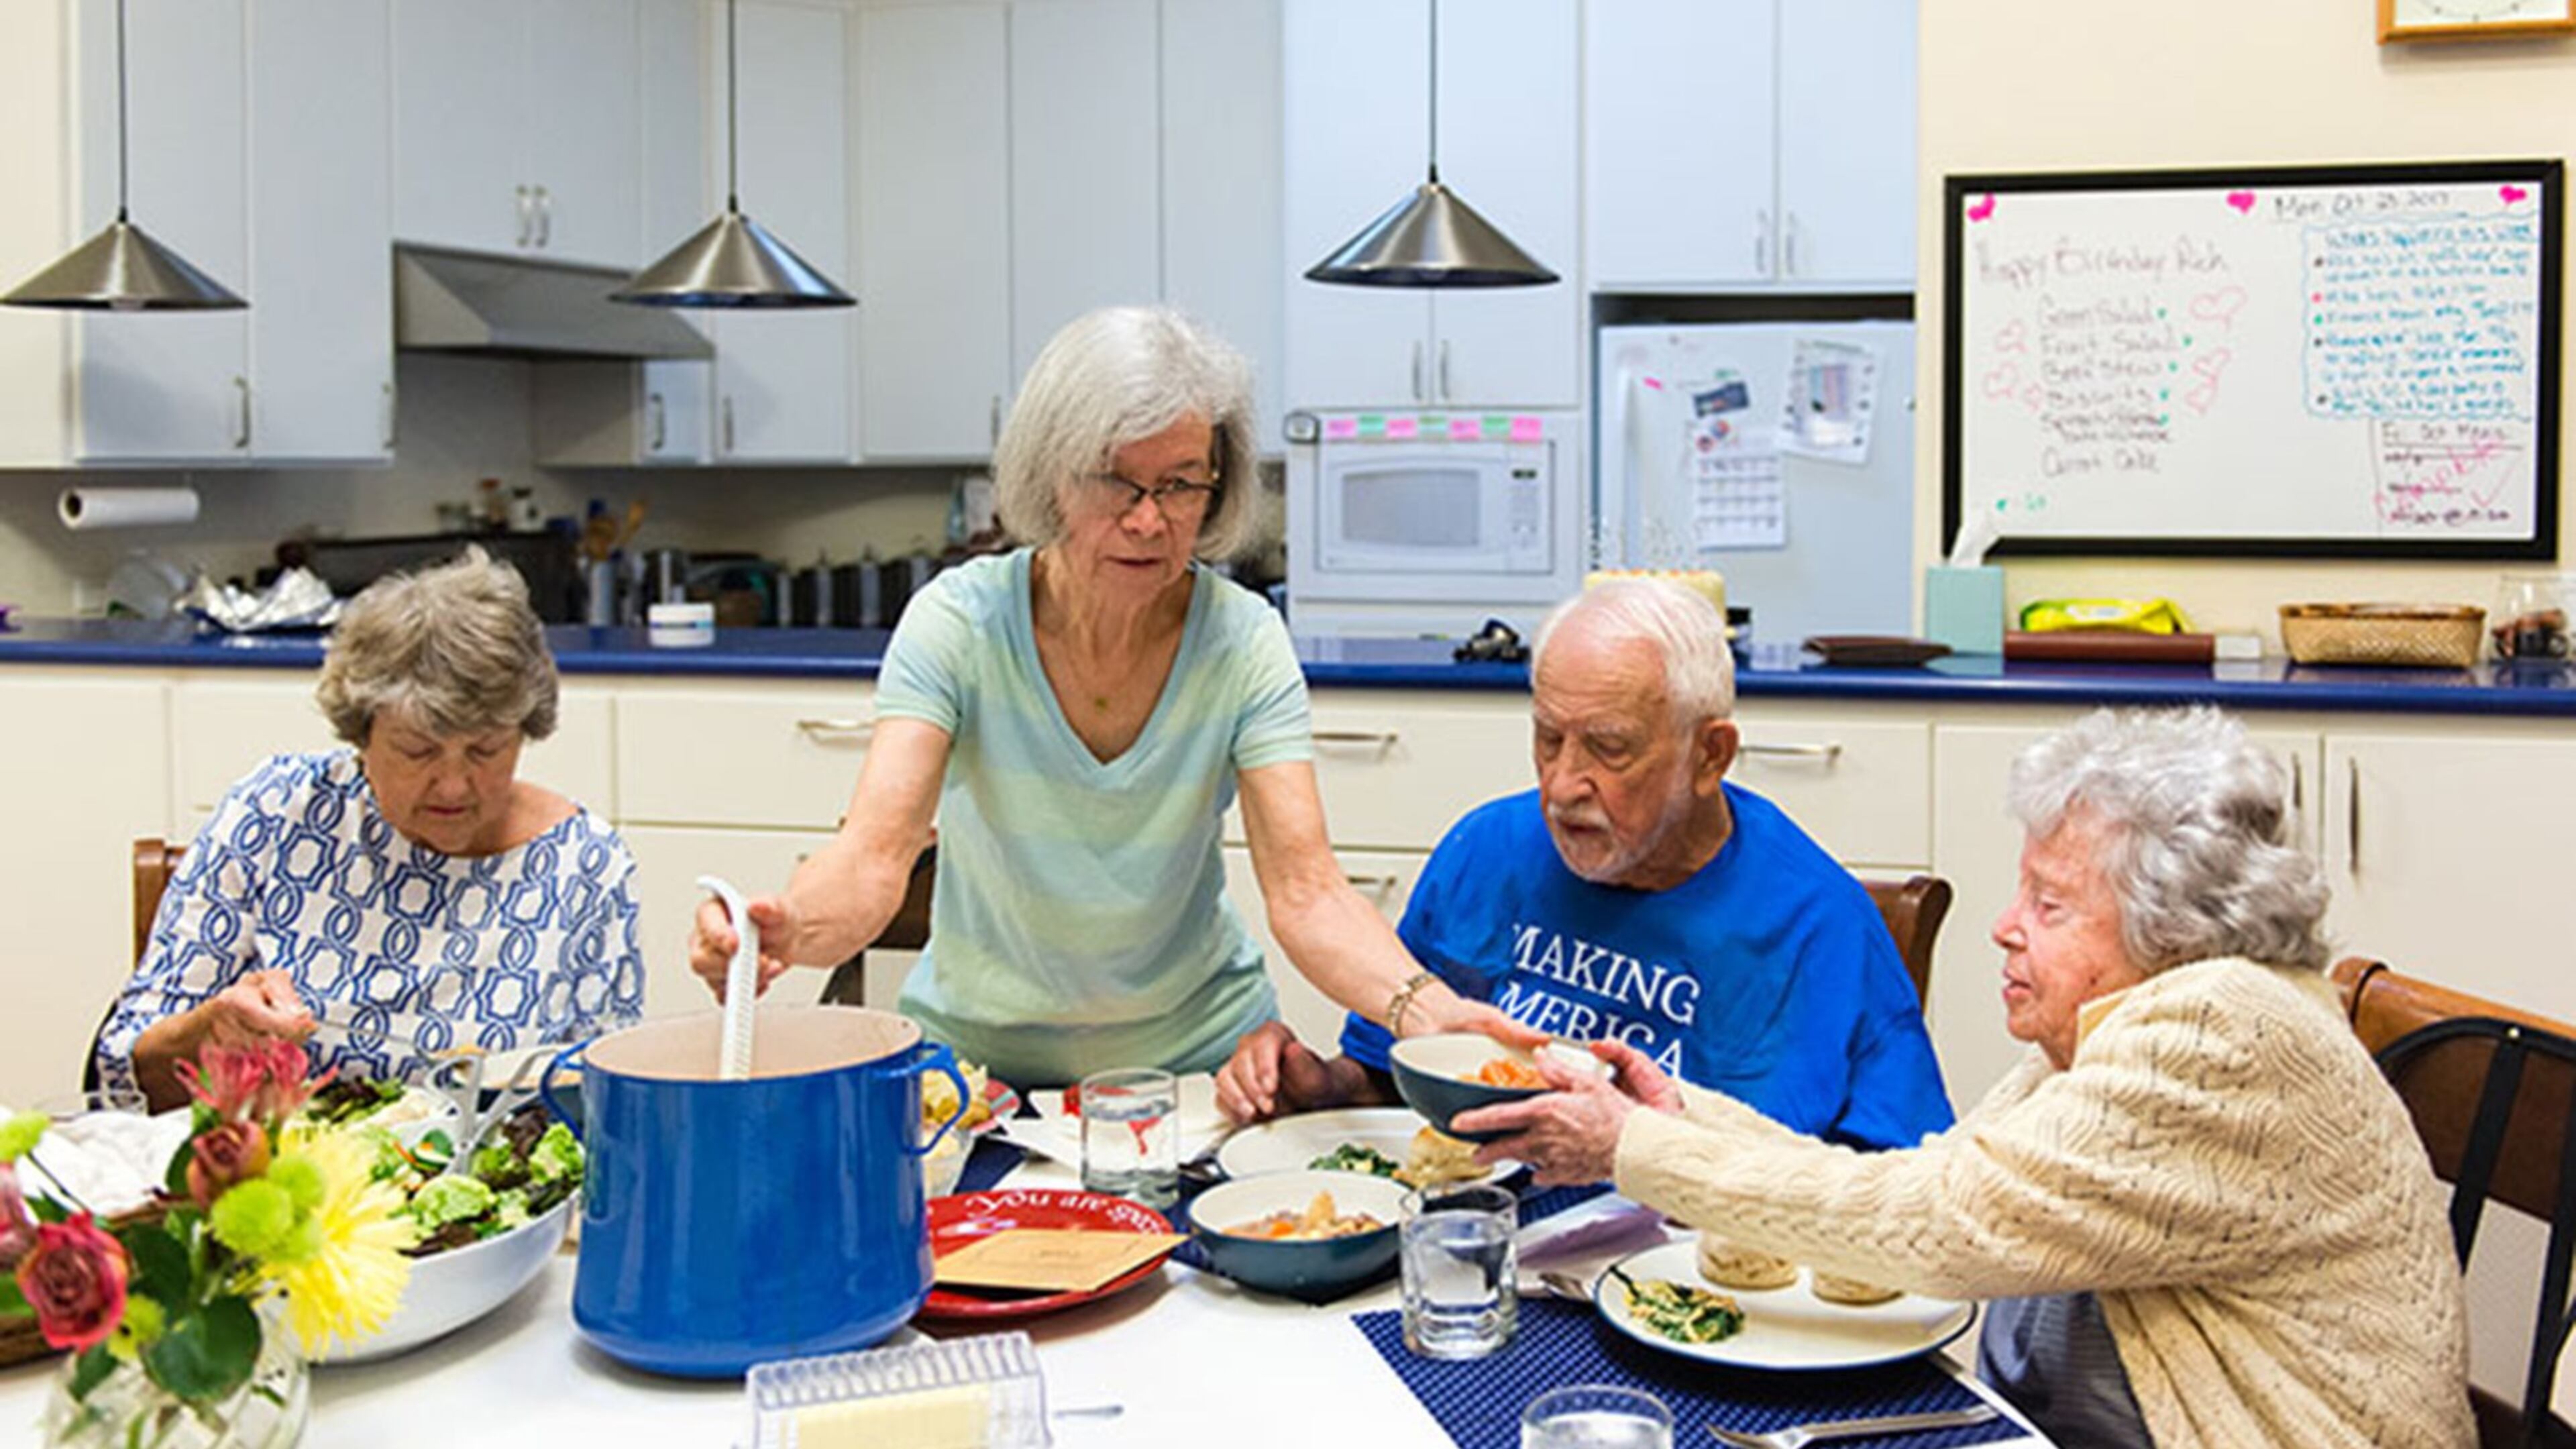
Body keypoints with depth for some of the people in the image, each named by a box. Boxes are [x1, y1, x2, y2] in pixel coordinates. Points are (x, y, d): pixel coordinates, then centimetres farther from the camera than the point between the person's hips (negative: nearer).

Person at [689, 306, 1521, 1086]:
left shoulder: (1243, 644, -11)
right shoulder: (960, 623, -14)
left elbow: (1305, 890, -19)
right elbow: (875, 853, -24)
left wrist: (1423, 1008, -39)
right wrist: (785, 930, -48)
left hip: (1196, 1047, 1)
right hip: (978, 1045, 0)